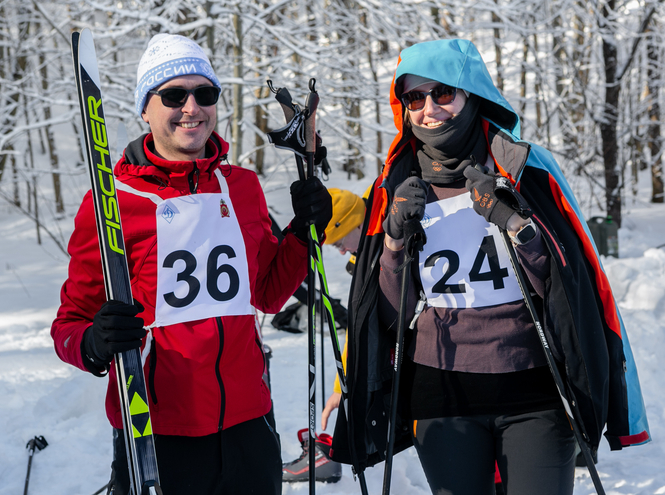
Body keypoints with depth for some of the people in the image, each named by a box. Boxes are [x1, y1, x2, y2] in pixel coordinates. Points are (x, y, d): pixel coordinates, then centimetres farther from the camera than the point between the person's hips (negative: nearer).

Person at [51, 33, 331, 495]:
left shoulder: (243, 187, 7)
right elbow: (71, 322, -3)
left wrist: (304, 233, 3)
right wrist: (94, 344, -25)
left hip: (247, 423, 4)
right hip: (155, 436, -4)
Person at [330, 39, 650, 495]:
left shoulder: (525, 169, -1)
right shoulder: (396, 189, 6)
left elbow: (571, 285, -5)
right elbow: (388, 313, 7)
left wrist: (513, 221, -17)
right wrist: (396, 239, -8)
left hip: (533, 390, -2)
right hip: (441, 394, 2)